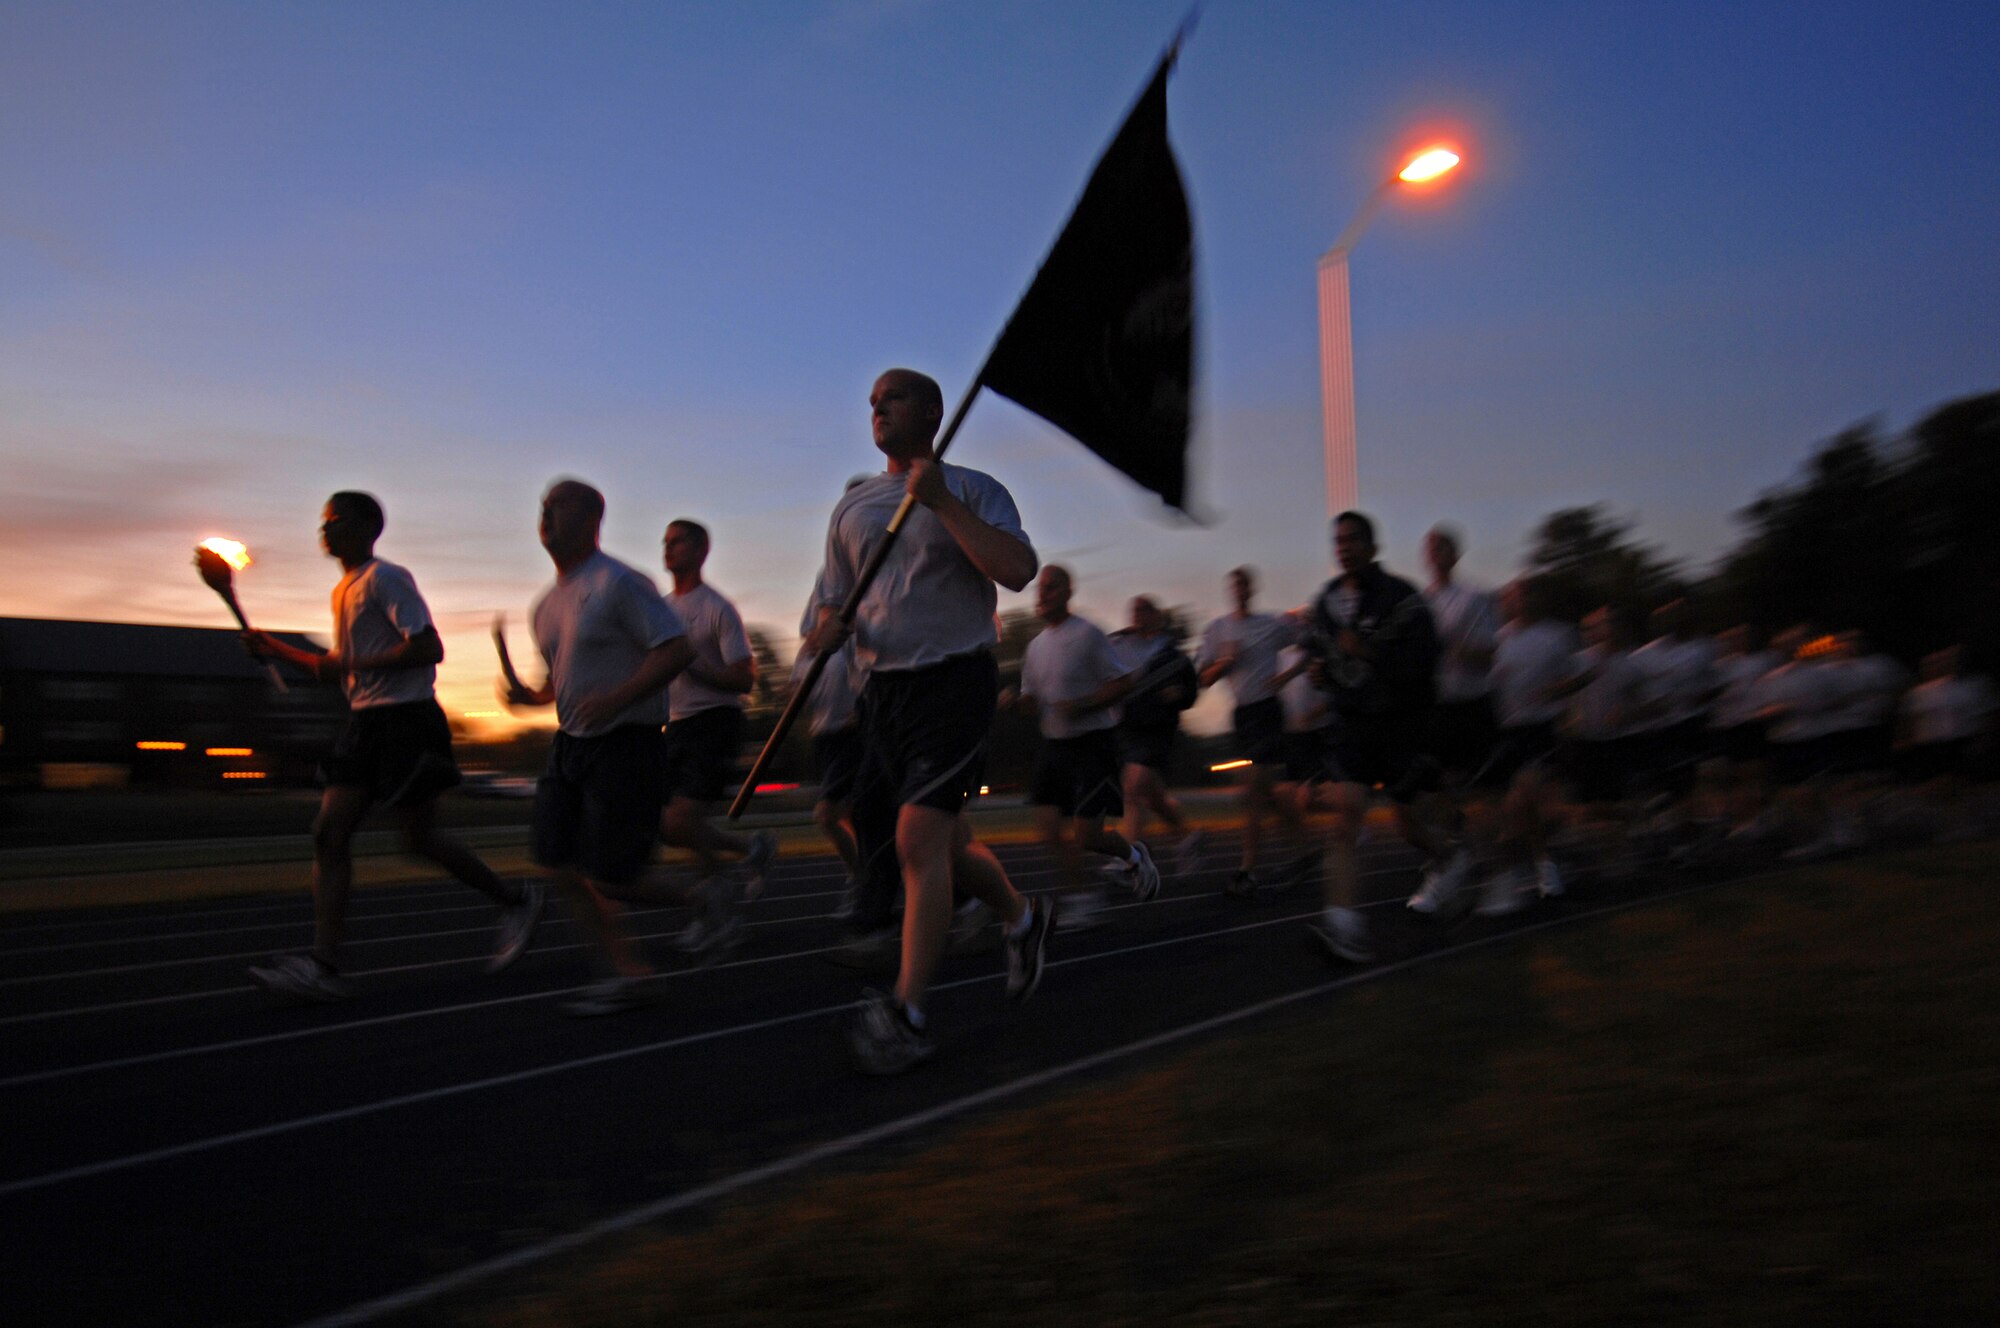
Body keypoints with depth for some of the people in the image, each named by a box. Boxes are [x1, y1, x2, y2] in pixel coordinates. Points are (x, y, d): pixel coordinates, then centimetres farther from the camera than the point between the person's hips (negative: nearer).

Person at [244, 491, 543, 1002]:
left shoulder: (385, 579, -10)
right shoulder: (343, 590, 19)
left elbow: (429, 648, -20)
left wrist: (353, 664, -20)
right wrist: (277, 650, 18)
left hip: (406, 720, -9)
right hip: (365, 722, 9)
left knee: (419, 836, -3)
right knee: (330, 831, -2)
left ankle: (514, 898, 18)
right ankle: (323, 967, -5)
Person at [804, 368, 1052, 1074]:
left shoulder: (971, 490, 0)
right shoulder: (852, 506, 16)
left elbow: (1018, 570, -16)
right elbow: (836, 601, 19)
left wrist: (938, 500, -18)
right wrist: (827, 632, -5)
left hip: (954, 679, -6)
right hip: (881, 689, 6)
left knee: (919, 840, -17)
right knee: (944, 840, 13)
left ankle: (907, 1015, -13)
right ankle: (1021, 917, 41)